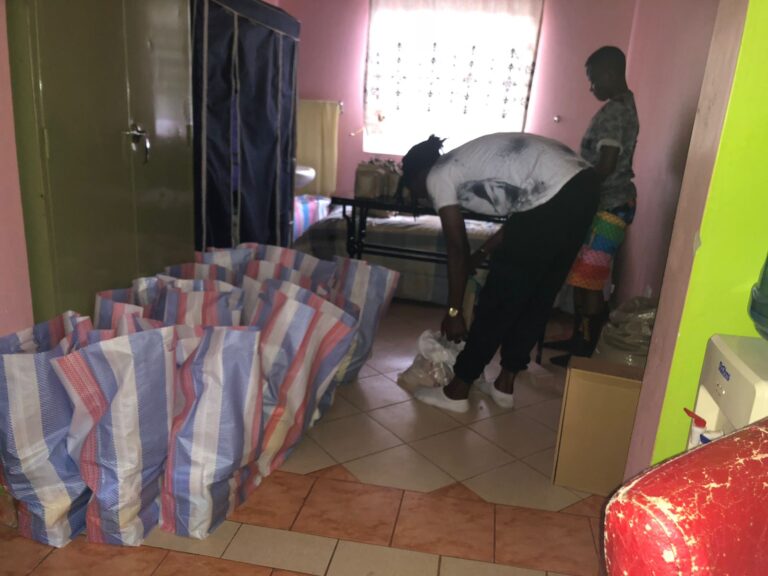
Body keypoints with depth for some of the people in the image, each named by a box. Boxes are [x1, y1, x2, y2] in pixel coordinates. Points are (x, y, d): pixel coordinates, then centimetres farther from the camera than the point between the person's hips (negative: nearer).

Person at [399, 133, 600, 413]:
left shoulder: (438, 177, 3)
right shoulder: (466, 162, 27)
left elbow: (457, 248, 1)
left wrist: (453, 310, 7)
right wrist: (486, 250, 25)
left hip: (554, 196, -9)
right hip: (583, 185, 9)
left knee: (500, 298, 1)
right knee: (538, 295, 17)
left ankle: (457, 390, 13)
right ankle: (505, 384, 29)